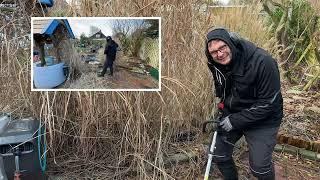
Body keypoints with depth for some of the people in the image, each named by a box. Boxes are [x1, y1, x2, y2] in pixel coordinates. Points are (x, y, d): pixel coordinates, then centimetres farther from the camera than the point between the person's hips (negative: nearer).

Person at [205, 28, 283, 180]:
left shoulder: (262, 62, -27)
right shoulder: (215, 64, -9)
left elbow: (268, 103, -24)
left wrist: (235, 121, -24)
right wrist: (220, 111, 4)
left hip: (262, 119, -5)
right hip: (231, 114, 5)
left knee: (259, 166, -8)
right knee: (217, 152, 5)